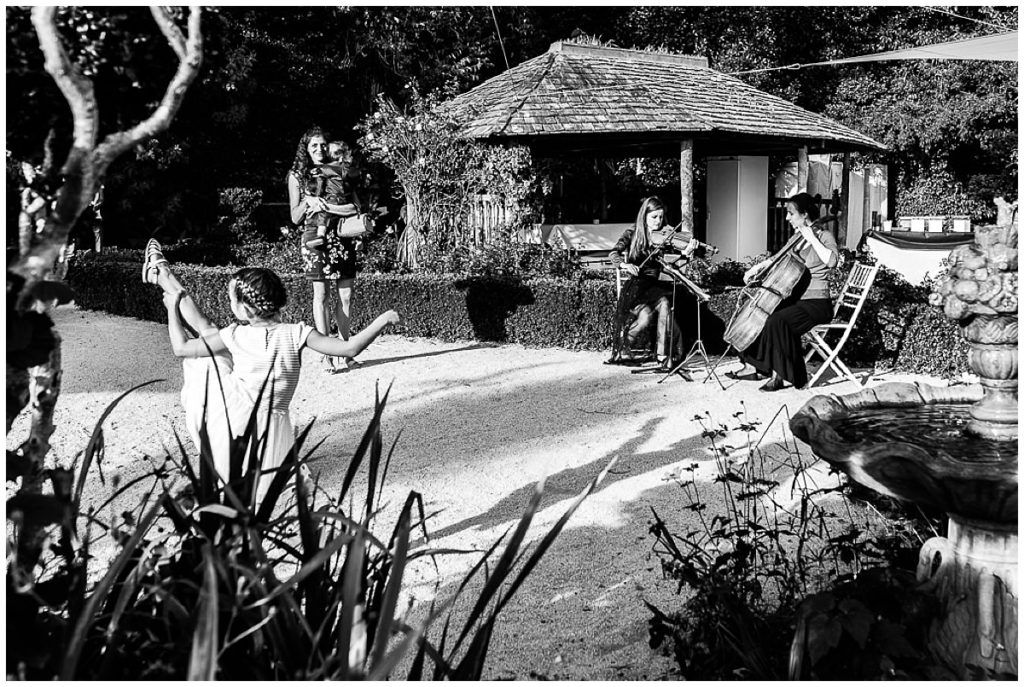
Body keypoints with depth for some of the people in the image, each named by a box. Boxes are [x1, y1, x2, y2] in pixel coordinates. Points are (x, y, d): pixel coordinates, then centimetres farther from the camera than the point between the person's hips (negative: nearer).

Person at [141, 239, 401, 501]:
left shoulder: (237, 336, -14)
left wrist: (172, 308, 12)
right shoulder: (295, 334, -13)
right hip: (274, 429, 2)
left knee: (207, 332, 15)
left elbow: (180, 348, -3)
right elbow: (349, 348, -16)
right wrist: (382, 320, -8)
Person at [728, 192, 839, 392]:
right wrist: (757, 268, 8)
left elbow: (831, 261, -29)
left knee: (777, 321, -32)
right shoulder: (798, 237, 13)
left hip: (816, 303, -9)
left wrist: (812, 238, -21)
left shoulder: (824, 236, -9)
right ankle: (752, 366, 2)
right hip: (795, 299, 9)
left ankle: (779, 375, -22)